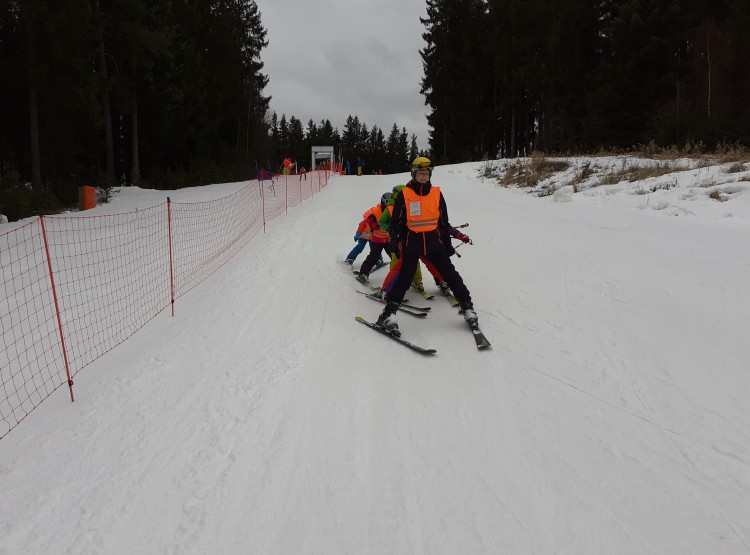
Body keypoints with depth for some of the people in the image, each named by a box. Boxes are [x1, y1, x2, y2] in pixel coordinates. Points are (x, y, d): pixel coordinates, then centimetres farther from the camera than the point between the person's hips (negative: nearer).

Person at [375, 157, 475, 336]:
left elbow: (444, 221, 12)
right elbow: (396, 222, 2)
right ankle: (388, 313, -2)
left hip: (434, 241, 2)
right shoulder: (404, 195, -2)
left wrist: (447, 243, 11)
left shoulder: (436, 193, 5)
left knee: (450, 274, 1)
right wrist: (394, 243, -4)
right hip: (412, 241, -2)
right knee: (405, 277, -7)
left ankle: (467, 308, 9)